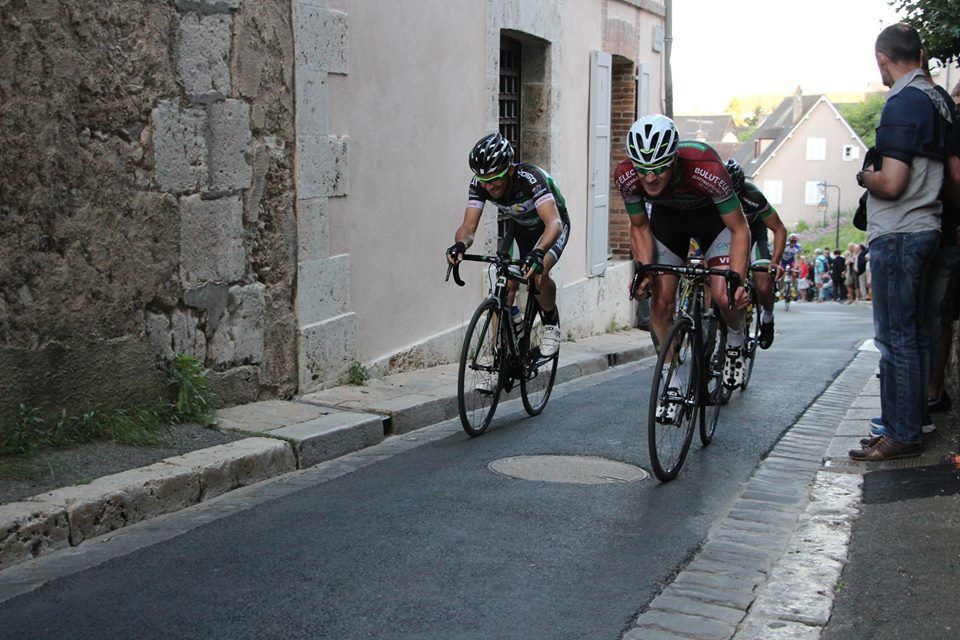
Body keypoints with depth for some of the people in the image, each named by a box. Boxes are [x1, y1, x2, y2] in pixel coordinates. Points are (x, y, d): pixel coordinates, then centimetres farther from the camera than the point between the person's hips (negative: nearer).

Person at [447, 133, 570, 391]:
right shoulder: (479, 184, -25)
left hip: (551, 226, -5)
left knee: (537, 274, -32)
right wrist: (460, 245, -55)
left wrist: (538, 253, -69)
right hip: (517, 227, 5)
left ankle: (551, 322, -1)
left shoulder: (531, 178, -39)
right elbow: (468, 227, -31)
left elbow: (554, 223, -51)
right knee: (505, 284, -11)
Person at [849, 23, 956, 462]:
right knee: (915, 333, 15)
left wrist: (864, 176, -4)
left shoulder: (902, 103, -16)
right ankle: (913, 418, 24)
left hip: (896, 236, -10)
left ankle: (901, 435, 0)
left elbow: (891, 183, -24)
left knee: (895, 338, -5)